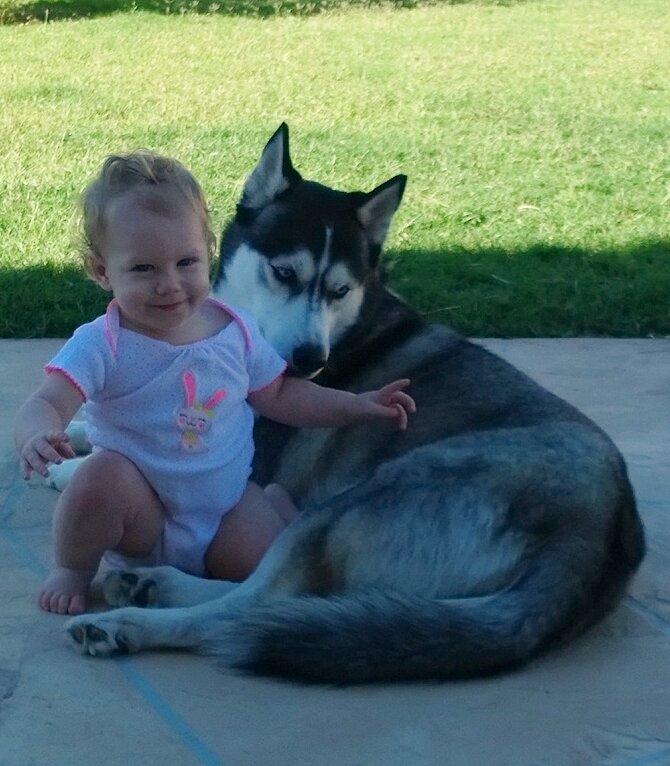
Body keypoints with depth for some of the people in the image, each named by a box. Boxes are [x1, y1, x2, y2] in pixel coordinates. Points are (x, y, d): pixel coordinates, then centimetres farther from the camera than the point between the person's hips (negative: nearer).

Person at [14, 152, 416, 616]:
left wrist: (358, 405, 9)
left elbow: (278, 395, 14)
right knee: (101, 476, -34)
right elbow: (47, 404, -27)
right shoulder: (100, 346, -17)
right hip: (143, 518, -3)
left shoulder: (236, 332, -3)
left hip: (228, 503, 3)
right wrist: (38, 437, -51)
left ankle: (276, 500, 19)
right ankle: (73, 569, -2)